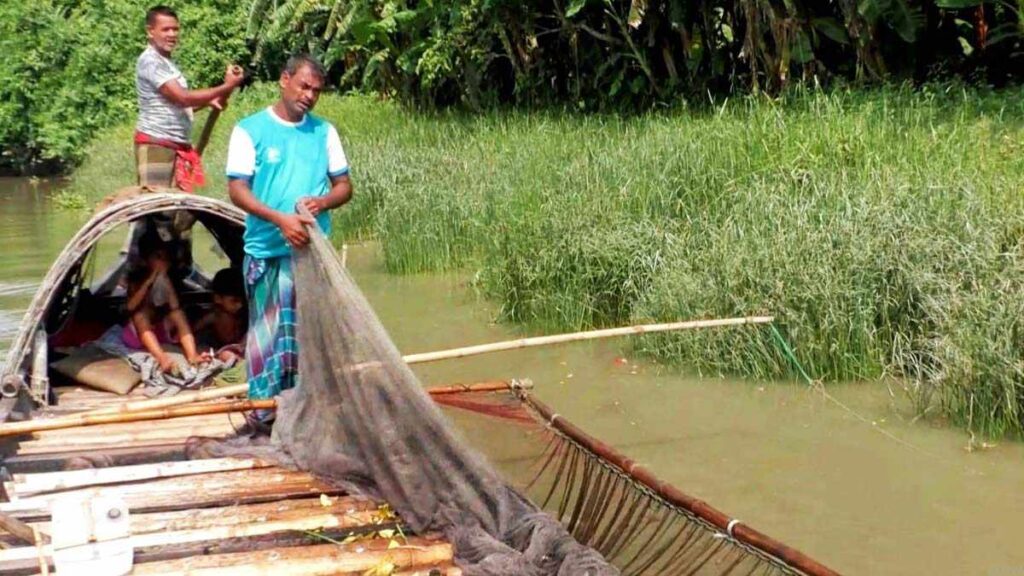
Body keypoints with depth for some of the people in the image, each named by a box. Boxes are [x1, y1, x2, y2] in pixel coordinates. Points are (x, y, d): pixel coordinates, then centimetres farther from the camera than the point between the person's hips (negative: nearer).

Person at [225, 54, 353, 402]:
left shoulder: (325, 132, 8)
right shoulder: (250, 130, -3)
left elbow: (344, 186, 11)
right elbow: (237, 189, -9)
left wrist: (321, 202, -12)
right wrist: (280, 219, -23)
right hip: (268, 252, -3)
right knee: (268, 330, 1)